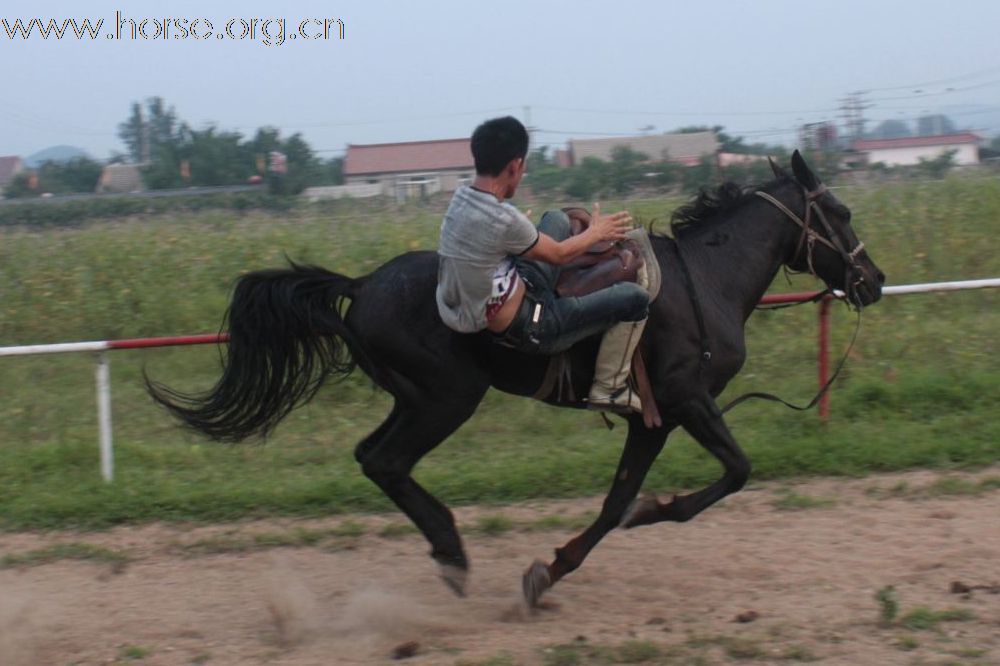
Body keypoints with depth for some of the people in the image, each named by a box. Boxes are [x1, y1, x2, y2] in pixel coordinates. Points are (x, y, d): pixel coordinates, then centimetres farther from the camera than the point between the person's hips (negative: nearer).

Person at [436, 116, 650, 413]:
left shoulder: (462, 197, -5)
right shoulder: (504, 219, -30)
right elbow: (559, 254, -12)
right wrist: (596, 232, 6)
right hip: (524, 329, -9)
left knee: (557, 219, 22)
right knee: (633, 297, -3)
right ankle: (608, 389, 7)